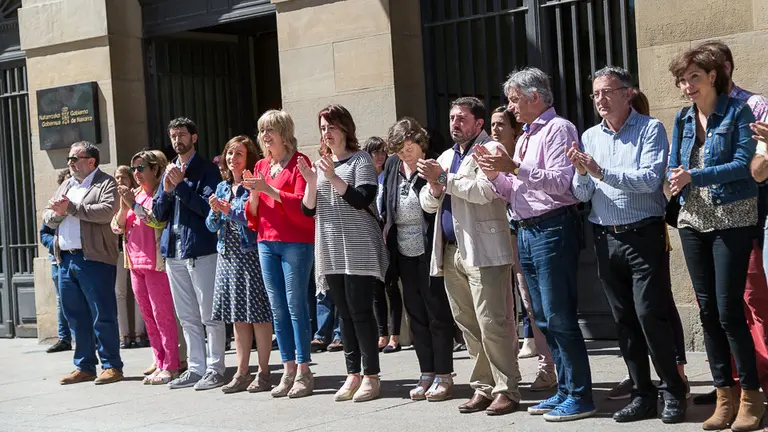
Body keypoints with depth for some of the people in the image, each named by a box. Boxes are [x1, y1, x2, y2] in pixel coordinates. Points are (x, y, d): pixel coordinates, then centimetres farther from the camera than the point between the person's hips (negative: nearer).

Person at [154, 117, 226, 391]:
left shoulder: (207, 170, -2)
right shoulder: (169, 171, 17)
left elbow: (209, 207, -13)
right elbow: (158, 213, 13)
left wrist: (181, 185, -16)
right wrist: (166, 190, -5)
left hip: (201, 249, -7)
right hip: (173, 251, 7)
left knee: (209, 315, -4)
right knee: (187, 317, 11)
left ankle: (214, 369, 1)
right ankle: (196, 368, 17)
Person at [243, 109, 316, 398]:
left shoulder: (299, 162, -4)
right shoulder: (261, 166, 16)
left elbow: (302, 204, -14)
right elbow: (254, 214, 17)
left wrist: (268, 189, -19)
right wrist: (253, 194, -3)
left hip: (296, 242, -7)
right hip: (267, 243, 7)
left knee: (296, 306, -7)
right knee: (277, 308, 6)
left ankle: (304, 372, -2)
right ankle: (288, 370, 11)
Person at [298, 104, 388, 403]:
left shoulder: (360, 160, -1)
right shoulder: (321, 164, 15)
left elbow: (363, 199, -14)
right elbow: (308, 210, 10)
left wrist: (333, 178, -21)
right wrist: (311, 183, -8)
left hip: (359, 248, -5)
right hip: (331, 250, 6)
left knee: (360, 310, -7)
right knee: (344, 312, 6)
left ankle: (371, 376, -2)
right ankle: (353, 374, 10)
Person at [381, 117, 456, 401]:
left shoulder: (433, 165, -10)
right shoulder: (392, 167, 7)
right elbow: (385, 205, 18)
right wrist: (386, 231, 10)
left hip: (429, 250, -6)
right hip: (404, 252, 6)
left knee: (438, 314, 0)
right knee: (416, 316, 11)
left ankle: (444, 376, 6)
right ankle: (427, 375, 18)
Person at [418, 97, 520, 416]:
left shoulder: (490, 150, -2)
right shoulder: (445, 157, 21)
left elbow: (484, 191, -18)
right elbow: (427, 204, 18)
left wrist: (443, 179, -13)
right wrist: (435, 188, -3)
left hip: (482, 250, -8)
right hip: (450, 251, 8)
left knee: (492, 323, -10)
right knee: (468, 325, 8)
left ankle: (506, 390, -6)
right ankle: (483, 387, 14)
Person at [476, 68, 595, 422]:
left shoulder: (557, 129, -6)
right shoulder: (524, 138, 21)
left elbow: (560, 181, -19)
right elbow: (513, 194, 23)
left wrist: (514, 168, -20)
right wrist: (496, 175, 5)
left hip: (552, 229, -10)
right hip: (526, 232, 10)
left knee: (559, 317, -9)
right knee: (545, 319, 12)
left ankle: (580, 397, -3)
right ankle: (564, 391, 20)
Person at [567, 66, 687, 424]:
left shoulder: (650, 129, -4)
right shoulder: (589, 137, 11)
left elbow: (650, 179, -18)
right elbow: (582, 195, 8)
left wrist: (601, 172, -23)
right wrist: (581, 173, -13)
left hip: (643, 236, -5)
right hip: (605, 238, 5)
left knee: (650, 315, -9)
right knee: (624, 320, 8)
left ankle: (674, 392, 5)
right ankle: (643, 394, 17)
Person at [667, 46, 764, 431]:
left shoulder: (737, 112, -4)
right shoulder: (683, 119, 12)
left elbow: (743, 163, -13)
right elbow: (674, 168, 11)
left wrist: (694, 176, -21)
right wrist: (676, 179, -12)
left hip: (732, 219, -6)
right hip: (693, 221, 6)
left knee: (729, 310, -9)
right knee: (708, 310, 6)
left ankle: (751, 397, 1)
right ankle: (724, 396, 14)